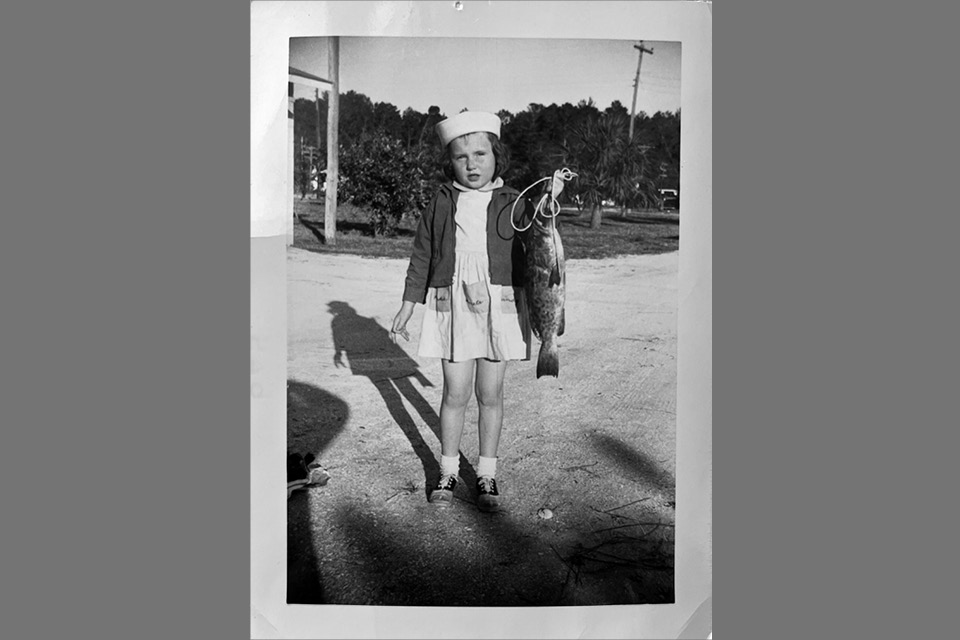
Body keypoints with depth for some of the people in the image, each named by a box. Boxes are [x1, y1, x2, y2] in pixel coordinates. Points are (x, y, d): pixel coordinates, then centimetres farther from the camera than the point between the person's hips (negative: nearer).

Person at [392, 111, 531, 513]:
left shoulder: (512, 204, 2)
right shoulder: (441, 204, 3)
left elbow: (526, 260, 6)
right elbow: (422, 257, 8)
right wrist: (408, 305, 7)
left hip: (499, 307, 0)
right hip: (452, 306, 0)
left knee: (490, 395, 8)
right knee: (455, 394, 5)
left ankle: (486, 475, 23)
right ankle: (448, 472, 23)